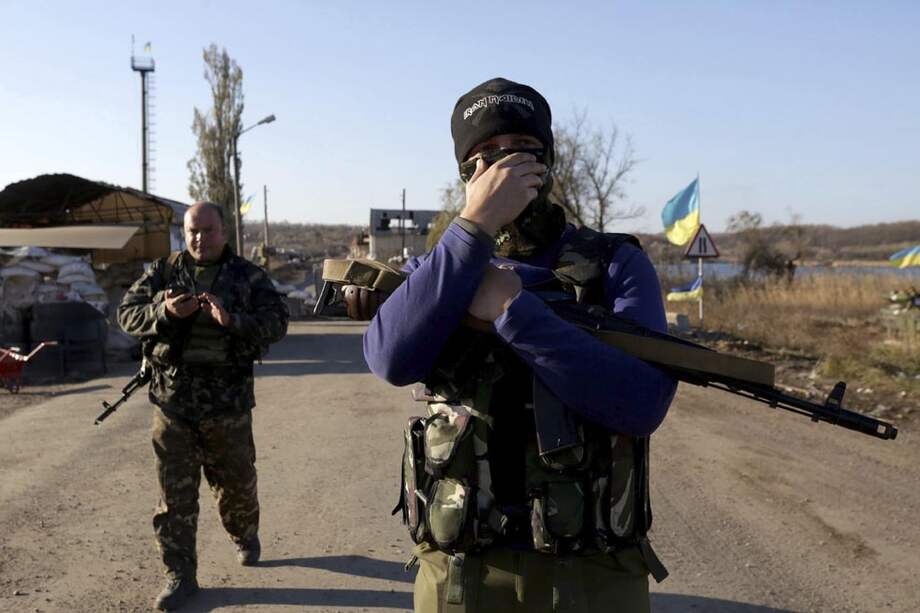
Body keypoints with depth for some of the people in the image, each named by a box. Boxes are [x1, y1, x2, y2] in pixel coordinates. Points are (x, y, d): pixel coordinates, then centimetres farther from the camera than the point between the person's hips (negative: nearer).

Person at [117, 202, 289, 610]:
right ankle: (180, 575, 16)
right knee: (174, 494, 5)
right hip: (171, 402, 1)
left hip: (228, 404, -1)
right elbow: (127, 313, 1)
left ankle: (245, 537, 45)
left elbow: (277, 321, -10)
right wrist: (164, 311, -19)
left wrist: (232, 319, -27)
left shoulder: (248, 276, -1)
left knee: (236, 482, 16)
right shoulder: (163, 272, 5)